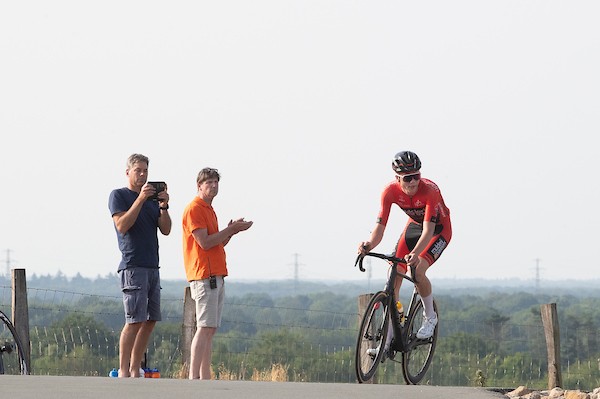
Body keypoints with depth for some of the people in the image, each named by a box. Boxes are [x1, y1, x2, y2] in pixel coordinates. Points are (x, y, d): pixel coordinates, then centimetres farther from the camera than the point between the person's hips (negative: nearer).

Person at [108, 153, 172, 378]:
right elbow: (122, 225, -14)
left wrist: (163, 206, -5)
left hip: (152, 267, 7)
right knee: (134, 321, -13)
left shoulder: (151, 199, 19)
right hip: (132, 265, -7)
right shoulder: (118, 196, 1)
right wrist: (140, 199, -18)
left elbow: (166, 230, 10)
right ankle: (123, 372, -11)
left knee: (150, 321, 5)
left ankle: (135, 370, 8)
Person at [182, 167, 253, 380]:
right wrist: (231, 229, -10)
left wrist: (231, 231, 7)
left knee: (210, 329, 7)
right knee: (205, 328, -15)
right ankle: (194, 377, -19)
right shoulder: (194, 209, -8)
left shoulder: (209, 210, 22)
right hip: (204, 275, -10)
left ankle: (205, 378, 7)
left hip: (216, 275, 10)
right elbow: (204, 242, -16)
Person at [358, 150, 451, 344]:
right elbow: (380, 227, -27)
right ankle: (387, 338, -4)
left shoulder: (429, 190, -36)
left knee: (418, 271, -27)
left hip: (439, 229, -4)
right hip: (414, 225, 4)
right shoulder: (391, 192, -24)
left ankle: (430, 317, 0)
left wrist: (415, 254, -59)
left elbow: (428, 230, -42)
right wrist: (369, 244, -49)